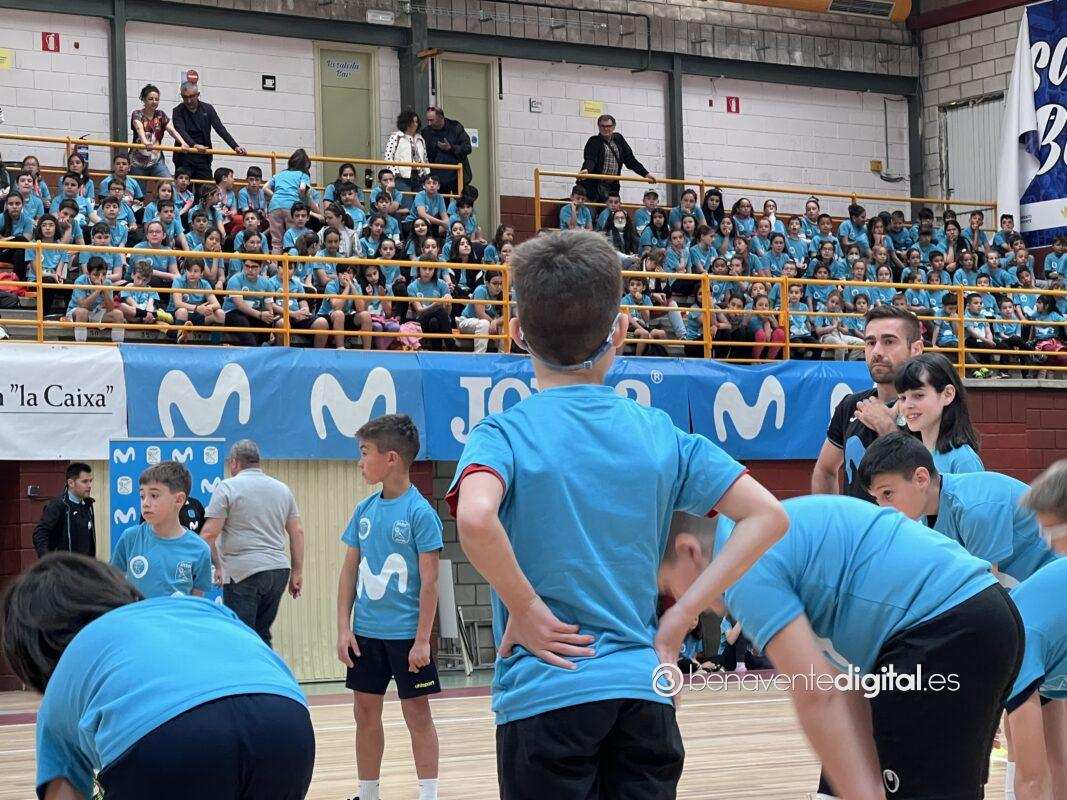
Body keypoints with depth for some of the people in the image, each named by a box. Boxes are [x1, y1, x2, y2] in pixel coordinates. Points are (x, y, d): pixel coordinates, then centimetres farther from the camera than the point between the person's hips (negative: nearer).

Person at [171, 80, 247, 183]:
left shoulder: (208, 109, 7)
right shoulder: (178, 111, -1)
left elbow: (220, 129, 2)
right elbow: (181, 132, -17)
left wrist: (235, 147, -11)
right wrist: (194, 145, -36)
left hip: (203, 159, 2)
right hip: (184, 158, -2)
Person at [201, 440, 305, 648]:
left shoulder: (227, 487, -3)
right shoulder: (282, 489, 14)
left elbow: (209, 534, -10)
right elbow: (297, 532, 14)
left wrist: (216, 565, 1)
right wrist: (297, 572, 17)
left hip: (243, 571, -6)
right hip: (279, 569, 6)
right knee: (262, 634, 14)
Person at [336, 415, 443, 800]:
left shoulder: (420, 512, -12)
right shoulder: (364, 511, 5)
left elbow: (429, 581, -13)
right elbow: (349, 572, 10)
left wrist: (422, 640, -15)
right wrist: (344, 628, 3)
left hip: (406, 634, -6)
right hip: (366, 634, 6)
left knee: (417, 714, 2)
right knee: (366, 713, 12)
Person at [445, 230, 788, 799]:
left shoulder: (504, 433, -6)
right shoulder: (659, 433, 5)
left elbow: (475, 518, -28)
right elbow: (767, 516, 2)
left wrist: (524, 610, -14)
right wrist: (683, 612, 2)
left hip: (544, 692, -3)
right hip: (644, 694, 3)